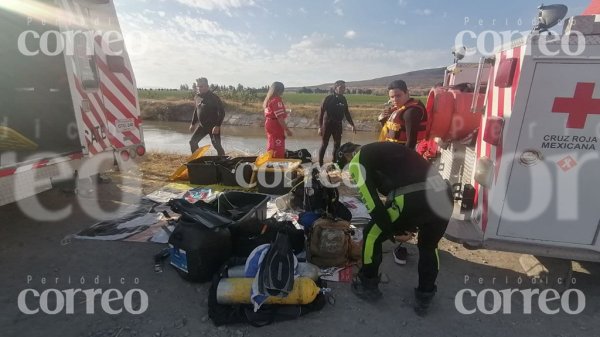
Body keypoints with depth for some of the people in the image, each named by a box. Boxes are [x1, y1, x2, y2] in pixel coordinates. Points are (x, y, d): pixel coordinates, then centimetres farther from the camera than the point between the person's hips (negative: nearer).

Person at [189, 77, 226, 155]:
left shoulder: (213, 97, -16)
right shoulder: (197, 97, 5)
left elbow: (222, 112, -19)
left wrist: (217, 126, -26)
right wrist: (193, 123, 21)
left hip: (213, 126, -7)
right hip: (202, 125, 7)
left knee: (217, 145, -11)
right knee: (192, 142, 7)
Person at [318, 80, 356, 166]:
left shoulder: (343, 99, 5)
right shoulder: (328, 98, -10)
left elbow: (346, 113, 15)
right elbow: (321, 112, -9)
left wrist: (352, 125, 12)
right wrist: (320, 126, -14)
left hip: (338, 125, 5)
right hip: (327, 124, -5)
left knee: (337, 145, 10)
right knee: (324, 145, 3)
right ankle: (320, 164, 12)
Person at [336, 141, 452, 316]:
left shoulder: (357, 161, 10)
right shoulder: (384, 149, 33)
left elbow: (372, 202, 0)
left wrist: (396, 230, 11)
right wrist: (411, 224, 35)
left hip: (412, 198, -7)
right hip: (444, 193, 8)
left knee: (372, 236, 19)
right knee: (429, 247, 32)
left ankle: (368, 285, 36)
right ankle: (424, 298, 43)